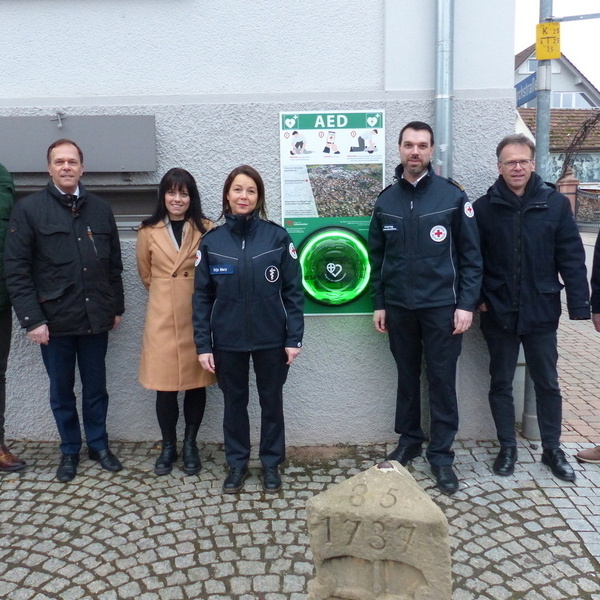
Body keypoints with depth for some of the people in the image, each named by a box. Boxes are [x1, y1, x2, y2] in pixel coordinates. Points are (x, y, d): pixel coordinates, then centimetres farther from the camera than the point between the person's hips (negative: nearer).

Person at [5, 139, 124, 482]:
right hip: (54, 320, -2)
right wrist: (31, 319, -11)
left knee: (96, 387, 14)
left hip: (96, 318, 2)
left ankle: (99, 445, 32)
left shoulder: (101, 209, 6)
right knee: (62, 390, 12)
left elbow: (114, 264, 10)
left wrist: (117, 307, 9)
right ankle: (70, 450, 30)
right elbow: (17, 270, -7)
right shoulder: (29, 209, -3)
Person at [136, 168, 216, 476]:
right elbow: (146, 274, 14)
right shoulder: (148, 231, 3)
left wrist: (192, 293, 8)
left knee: (197, 383, 8)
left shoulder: (206, 229, -1)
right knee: (165, 385, 4)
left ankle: (190, 445, 25)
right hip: (162, 316, 0)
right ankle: (168, 446, 23)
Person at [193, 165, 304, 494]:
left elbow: (293, 291, -4)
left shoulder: (278, 237, -5)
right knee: (234, 402, 14)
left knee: (271, 401, 13)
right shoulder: (211, 241, -1)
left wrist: (294, 338, -7)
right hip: (227, 341, 1)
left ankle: (271, 463, 31)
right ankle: (237, 463, 32)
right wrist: (203, 344, -4)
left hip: (271, 339, -1)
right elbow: (201, 297, 0)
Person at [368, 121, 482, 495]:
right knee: (407, 377, 14)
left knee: (442, 380, 4)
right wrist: (379, 304, 6)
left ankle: (442, 454, 16)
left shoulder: (453, 196, -4)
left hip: (442, 306, -3)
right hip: (399, 307, 3)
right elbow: (377, 257, 9)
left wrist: (467, 304, -9)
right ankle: (409, 440, 30)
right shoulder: (386, 200, 6)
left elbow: (471, 255, -4)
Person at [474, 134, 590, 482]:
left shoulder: (555, 204, -3)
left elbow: (572, 258, -4)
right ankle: (508, 448, 28)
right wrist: (477, 298, -7)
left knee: (548, 383, 13)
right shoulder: (485, 208, -2)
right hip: (499, 313, 0)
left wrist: (580, 304, -7)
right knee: (501, 383, 11)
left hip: (541, 311, 0)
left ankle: (553, 449, 30)